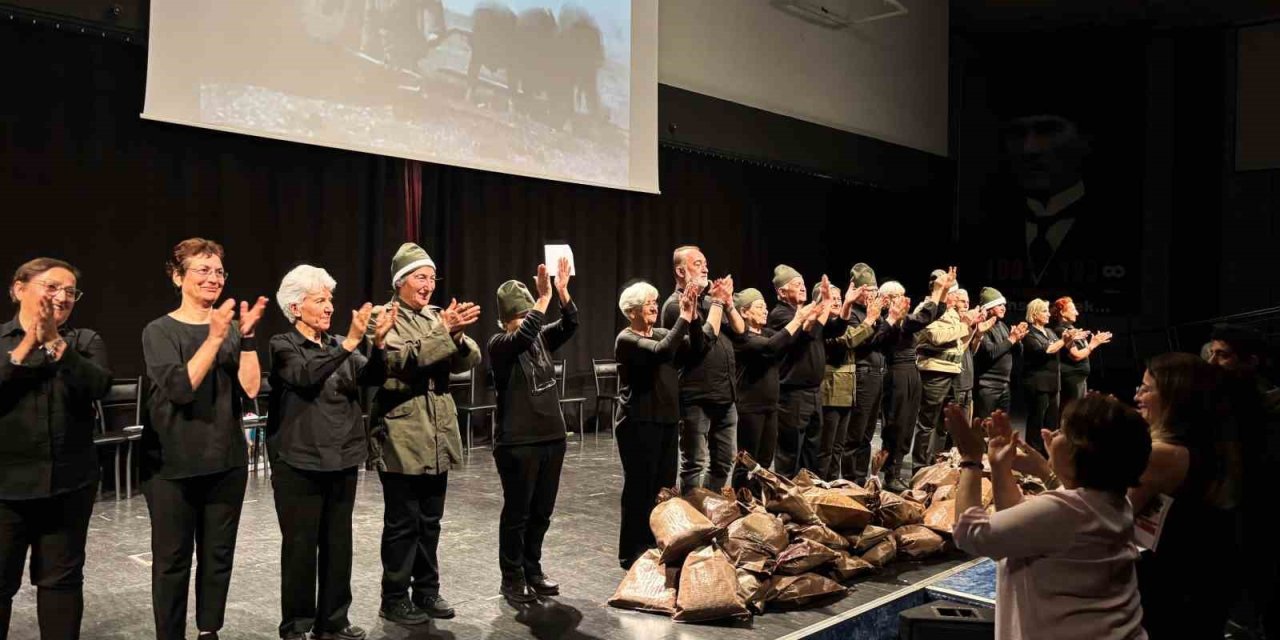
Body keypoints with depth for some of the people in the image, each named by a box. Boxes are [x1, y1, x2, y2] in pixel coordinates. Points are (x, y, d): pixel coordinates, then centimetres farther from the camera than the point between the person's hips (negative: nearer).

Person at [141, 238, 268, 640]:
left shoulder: (231, 328, 5)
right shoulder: (160, 331, -5)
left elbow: (251, 388, -5)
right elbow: (181, 387, -20)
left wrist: (246, 336, -14)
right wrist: (214, 338, -25)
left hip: (227, 461, 4)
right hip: (173, 464, -4)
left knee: (218, 555, 11)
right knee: (172, 559, 4)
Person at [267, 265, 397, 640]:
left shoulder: (340, 347, 12)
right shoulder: (283, 346, -4)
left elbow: (373, 378, -4)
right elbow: (306, 376, -24)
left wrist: (378, 344, -22)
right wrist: (350, 343, -32)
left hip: (342, 461, 5)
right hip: (299, 463, -5)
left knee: (338, 544, 10)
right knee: (301, 546, 1)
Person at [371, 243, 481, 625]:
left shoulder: (437, 317, 12)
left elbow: (470, 360, 1)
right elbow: (403, 358, -20)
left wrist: (457, 336, -19)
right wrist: (444, 331, -25)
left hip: (438, 436, 6)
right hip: (401, 439, -6)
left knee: (429, 521, 14)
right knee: (402, 523, 2)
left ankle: (427, 590, 25)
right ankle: (394, 598, 14)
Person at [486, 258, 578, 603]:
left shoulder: (541, 339, 9)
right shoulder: (499, 345, -9)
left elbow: (569, 326, -5)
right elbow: (523, 335, -29)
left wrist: (562, 291, -19)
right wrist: (544, 297, -32)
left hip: (552, 437, 6)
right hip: (517, 443, -6)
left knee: (542, 512, 14)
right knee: (517, 513, 3)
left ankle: (532, 570, 28)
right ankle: (512, 578, 16)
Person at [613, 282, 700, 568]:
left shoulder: (661, 332, 12)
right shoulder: (626, 339, -11)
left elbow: (695, 345, -1)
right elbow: (661, 351, -28)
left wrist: (694, 316, -14)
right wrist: (683, 318, -26)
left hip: (666, 419, 7)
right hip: (639, 422, -7)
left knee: (664, 486, 11)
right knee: (640, 487, -1)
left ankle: (657, 547, 23)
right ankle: (633, 553, 9)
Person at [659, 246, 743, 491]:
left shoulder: (708, 300, 14)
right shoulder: (675, 305, -9)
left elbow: (739, 330, 9)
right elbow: (704, 340, -19)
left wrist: (728, 303, -6)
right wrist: (717, 302, -12)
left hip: (725, 395, 8)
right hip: (696, 398, -8)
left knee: (725, 461, 14)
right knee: (695, 464, -1)